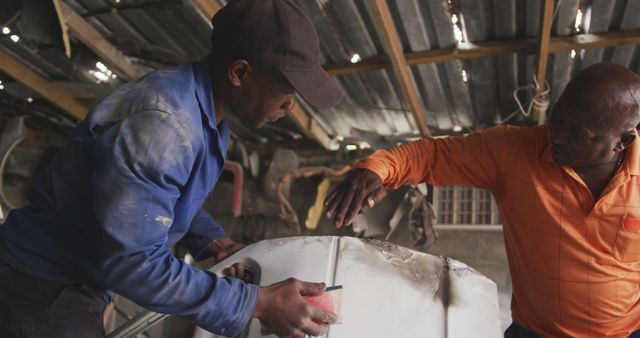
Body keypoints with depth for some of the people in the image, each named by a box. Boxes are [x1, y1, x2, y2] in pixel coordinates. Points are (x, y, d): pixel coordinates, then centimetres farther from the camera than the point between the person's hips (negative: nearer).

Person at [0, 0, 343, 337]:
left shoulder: (207, 117, 0)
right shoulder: (159, 123, -31)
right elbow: (132, 261, -31)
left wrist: (211, 239, -2)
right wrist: (257, 302, -29)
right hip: (42, 288, -8)